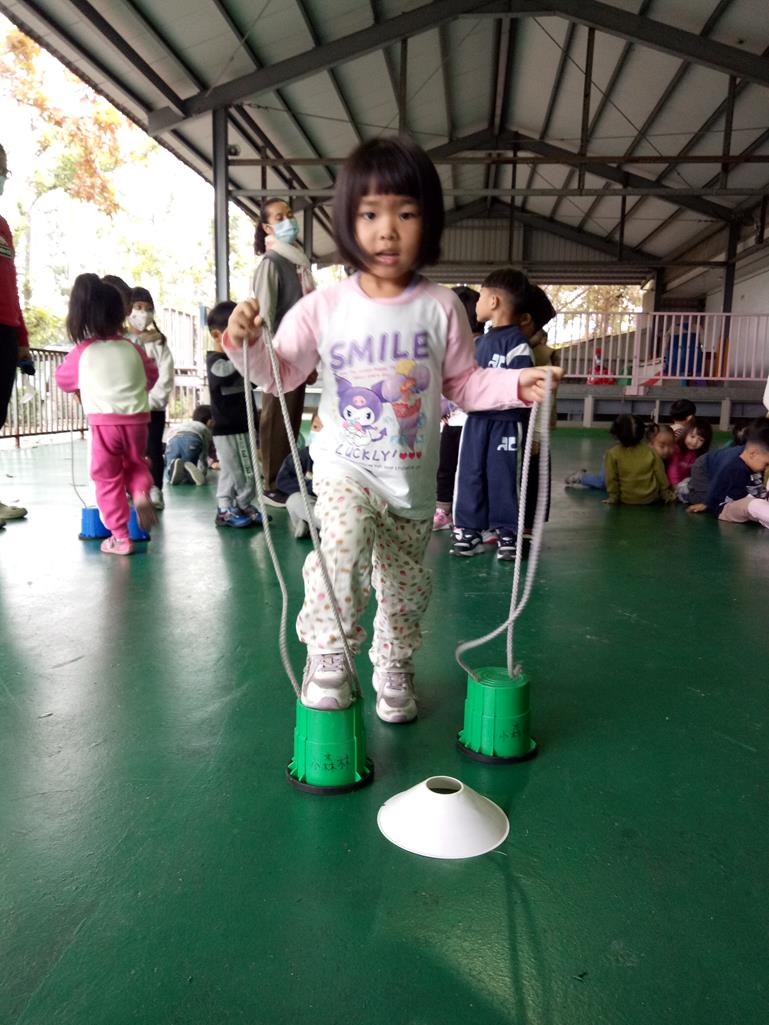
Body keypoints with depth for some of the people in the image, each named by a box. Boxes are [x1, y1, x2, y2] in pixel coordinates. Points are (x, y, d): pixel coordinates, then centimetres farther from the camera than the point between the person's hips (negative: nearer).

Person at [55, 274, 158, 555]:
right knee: (135, 463, 27)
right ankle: (141, 493, -4)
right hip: (137, 419, 3)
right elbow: (152, 375, 24)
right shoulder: (132, 348, 7)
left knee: (107, 479, 7)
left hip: (104, 422, -3)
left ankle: (120, 538, 8)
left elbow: (62, 380, 18)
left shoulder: (81, 352, 1)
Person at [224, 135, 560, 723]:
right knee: (341, 546, -31)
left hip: (414, 481, 2)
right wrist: (249, 344, -21)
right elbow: (282, 373, -3)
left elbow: (463, 383, 4)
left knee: (406, 586, 14)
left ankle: (394, 668, 39)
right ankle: (329, 656, -10)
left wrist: (514, 384, -11)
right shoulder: (325, 307, -6)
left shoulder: (440, 308, -3)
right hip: (345, 468, -2)